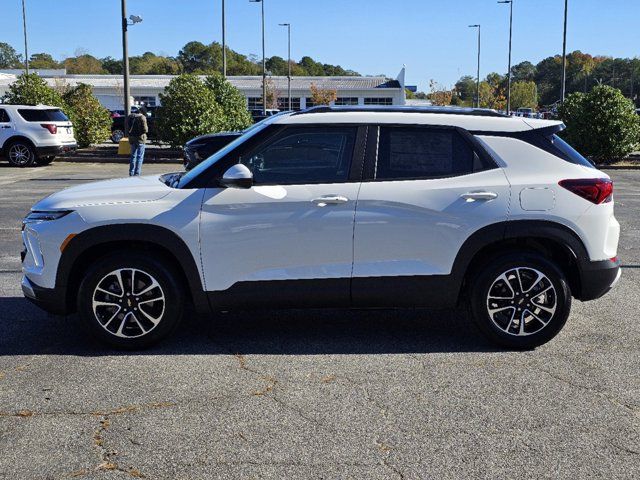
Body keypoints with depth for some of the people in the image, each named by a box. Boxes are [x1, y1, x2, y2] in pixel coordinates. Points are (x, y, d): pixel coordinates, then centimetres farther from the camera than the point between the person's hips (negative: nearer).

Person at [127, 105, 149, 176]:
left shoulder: (130, 117, 6)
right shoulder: (142, 117, -13)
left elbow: (128, 128, 10)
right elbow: (145, 129, -16)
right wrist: (147, 128, 3)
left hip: (132, 139, 6)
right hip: (140, 139, -6)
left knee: (133, 156, 16)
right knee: (140, 157, 1)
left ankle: (131, 173, 18)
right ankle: (137, 173, -2)